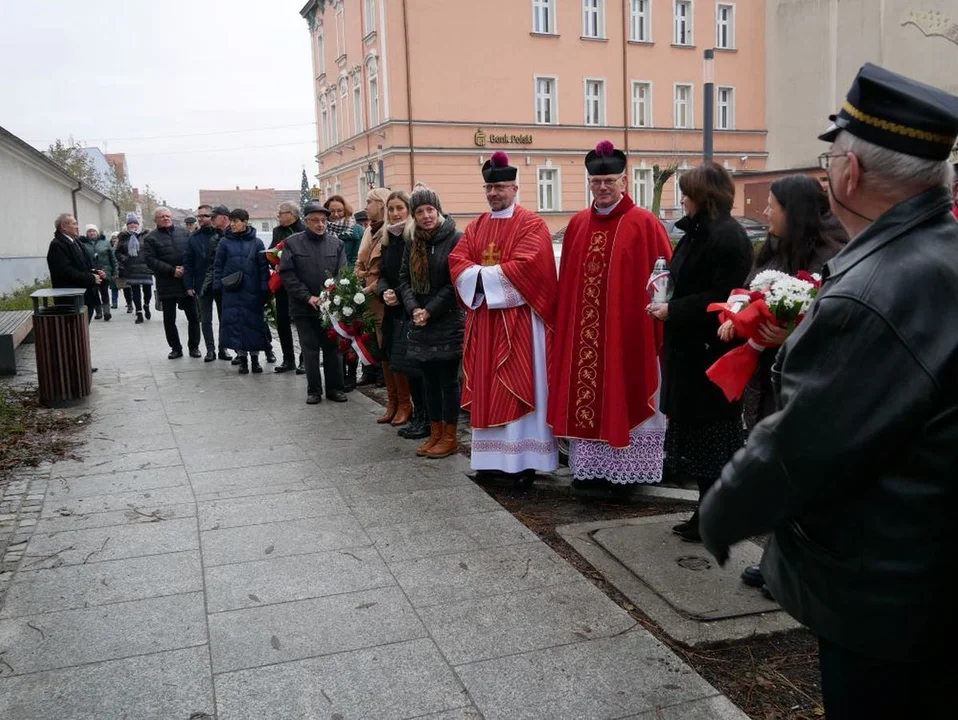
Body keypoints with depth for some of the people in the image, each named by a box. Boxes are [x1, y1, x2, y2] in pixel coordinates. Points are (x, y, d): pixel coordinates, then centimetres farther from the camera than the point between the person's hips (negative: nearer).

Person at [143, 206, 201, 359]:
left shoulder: (183, 232, 9)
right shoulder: (151, 238, 1)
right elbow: (150, 260, -9)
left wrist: (186, 268, -12)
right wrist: (172, 271, -17)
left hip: (187, 281, 1)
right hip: (167, 284, -1)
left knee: (193, 316, 4)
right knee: (169, 319, 5)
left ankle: (194, 347, 16)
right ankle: (176, 348, 16)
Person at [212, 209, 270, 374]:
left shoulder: (256, 243, 1)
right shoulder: (225, 242, 4)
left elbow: (263, 267, 1)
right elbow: (218, 266, 6)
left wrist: (265, 289, -5)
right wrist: (217, 286, -1)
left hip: (252, 292, -1)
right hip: (231, 292, 1)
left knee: (254, 322, 4)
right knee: (235, 323, 1)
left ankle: (255, 358, 16)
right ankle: (242, 358, 11)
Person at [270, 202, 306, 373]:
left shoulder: (305, 231, -9)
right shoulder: (277, 231, 11)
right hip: (282, 282, 6)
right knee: (282, 321, 8)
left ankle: (304, 359, 10)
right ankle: (288, 359, 17)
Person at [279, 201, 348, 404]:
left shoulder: (336, 243, 5)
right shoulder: (292, 242, 0)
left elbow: (342, 273, 1)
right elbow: (287, 274, -5)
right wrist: (308, 297, -12)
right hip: (304, 307, -1)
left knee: (333, 348, 6)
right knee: (310, 349, 5)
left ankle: (335, 388, 17)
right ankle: (313, 390, 14)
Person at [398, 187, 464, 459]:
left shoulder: (455, 238, -9)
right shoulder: (412, 244, 12)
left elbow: (456, 282, -13)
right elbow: (404, 280, 9)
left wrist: (430, 311, -14)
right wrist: (414, 309, -8)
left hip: (448, 321, -6)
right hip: (421, 322, 6)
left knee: (448, 379, 0)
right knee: (429, 379, 12)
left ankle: (450, 436, 10)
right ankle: (435, 433, 22)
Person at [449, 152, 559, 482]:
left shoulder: (531, 223, -4)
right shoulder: (475, 227, 15)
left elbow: (526, 266, -17)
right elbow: (457, 262, 4)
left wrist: (484, 274, -12)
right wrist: (482, 276, -15)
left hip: (519, 318, -6)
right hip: (483, 317, 6)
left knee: (519, 386, -3)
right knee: (489, 388, 8)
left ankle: (524, 458, 1)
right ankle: (493, 456, 15)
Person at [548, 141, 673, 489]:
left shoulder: (644, 224, -5)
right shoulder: (577, 224, 10)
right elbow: (566, 282, 12)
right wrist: (564, 322, 8)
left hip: (627, 329, -5)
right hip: (583, 329, 5)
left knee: (623, 396, 3)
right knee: (585, 394, 9)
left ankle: (624, 469, 14)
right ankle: (589, 465, 21)